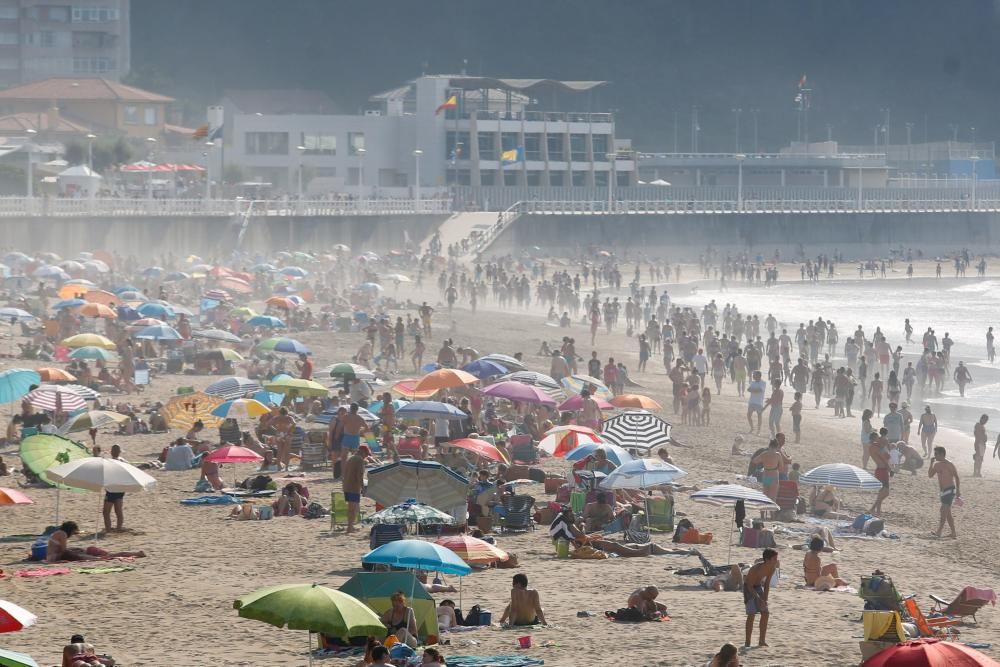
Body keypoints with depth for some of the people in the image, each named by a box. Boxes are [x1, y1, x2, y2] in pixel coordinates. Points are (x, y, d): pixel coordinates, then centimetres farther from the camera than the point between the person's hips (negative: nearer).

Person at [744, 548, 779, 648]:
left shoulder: (772, 568, -13)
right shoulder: (756, 568, -33)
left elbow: (767, 584, -1)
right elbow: (750, 585, -26)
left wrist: (765, 599, -7)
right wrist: (759, 599, -32)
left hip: (759, 587, 7)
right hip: (749, 588, -7)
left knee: (765, 613, 1)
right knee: (751, 614, -16)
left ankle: (762, 641, 10)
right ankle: (747, 642, -12)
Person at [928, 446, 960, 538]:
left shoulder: (949, 465, -11)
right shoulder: (937, 465, 11)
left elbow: (957, 478, -10)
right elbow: (930, 475, 9)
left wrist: (958, 491, -13)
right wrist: (931, 463, 0)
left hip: (950, 490, -9)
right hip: (942, 492, 9)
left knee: (943, 511, -16)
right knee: (947, 513, 11)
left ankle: (938, 532, -22)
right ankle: (953, 533, 17)